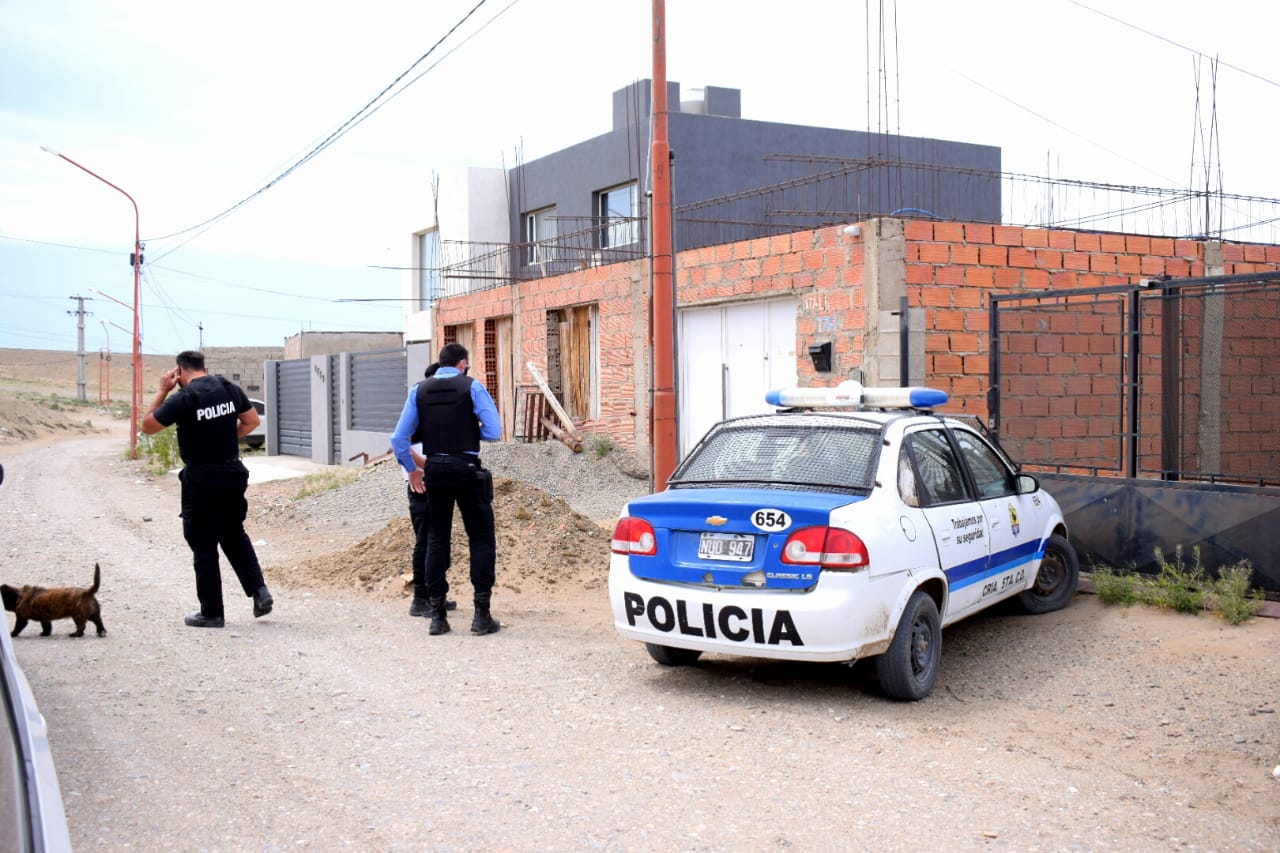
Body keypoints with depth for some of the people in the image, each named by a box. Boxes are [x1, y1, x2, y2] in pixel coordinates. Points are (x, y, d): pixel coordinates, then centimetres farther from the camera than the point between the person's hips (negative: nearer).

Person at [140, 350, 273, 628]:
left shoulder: (183, 399, -14)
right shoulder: (229, 388, 3)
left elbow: (148, 426, -5)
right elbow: (252, 420, 13)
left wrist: (162, 391, -1)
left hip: (201, 479, -5)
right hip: (233, 473, 5)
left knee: (203, 545, 4)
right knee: (234, 535, 20)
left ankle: (212, 613, 10)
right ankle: (259, 590, 7)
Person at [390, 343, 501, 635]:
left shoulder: (419, 390, 7)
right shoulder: (472, 387, -3)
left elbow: (399, 438, 4)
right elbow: (494, 432, -10)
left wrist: (411, 470, 18)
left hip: (435, 471, 4)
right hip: (467, 469, -3)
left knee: (436, 541, 11)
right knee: (481, 539, 4)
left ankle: (437, 616, 12)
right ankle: (482, 615, 0)